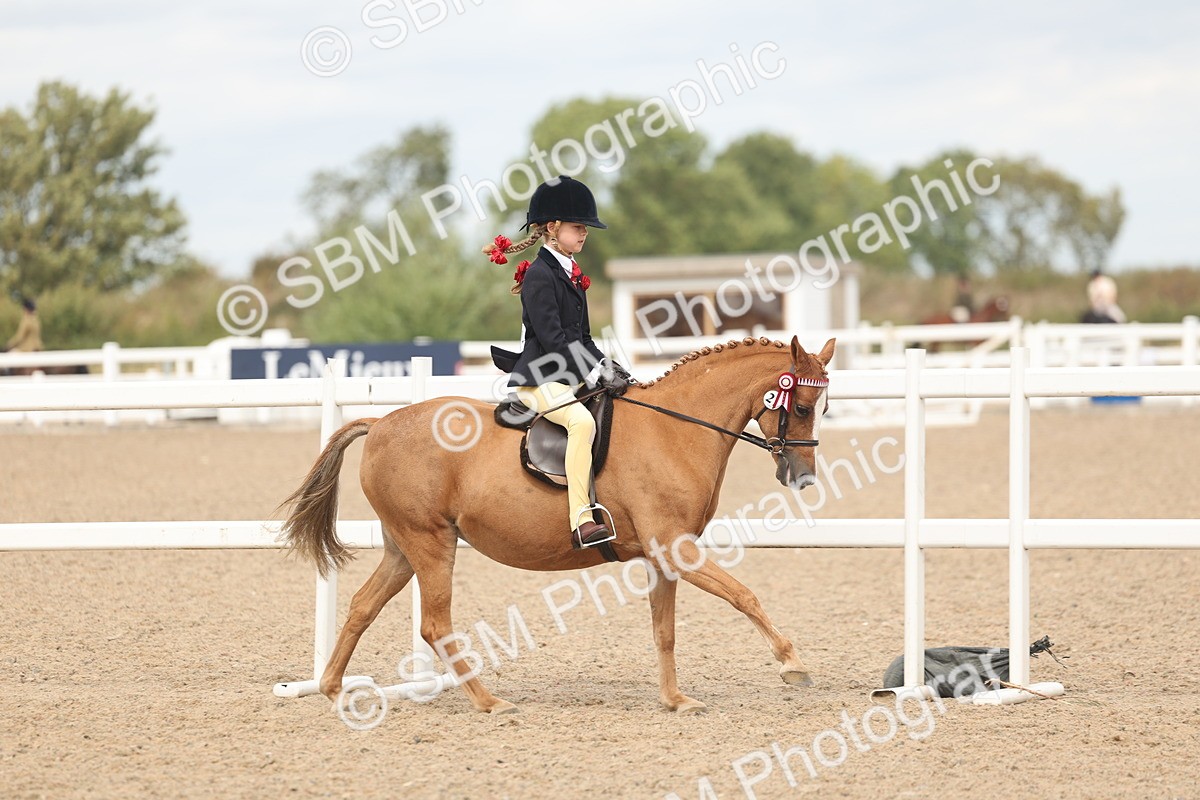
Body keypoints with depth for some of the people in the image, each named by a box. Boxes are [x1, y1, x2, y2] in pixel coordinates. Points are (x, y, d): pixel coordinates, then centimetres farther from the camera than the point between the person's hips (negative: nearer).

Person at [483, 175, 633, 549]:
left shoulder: (571, 275, 18)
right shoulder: (539, 275, -11)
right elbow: (552, 337, -19)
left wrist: (608, 367, 6)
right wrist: (596, 374, -22)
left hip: (570, 376, 10)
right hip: (540, 379, -10)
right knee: (582, 421, -34)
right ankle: (581, 522, -41)